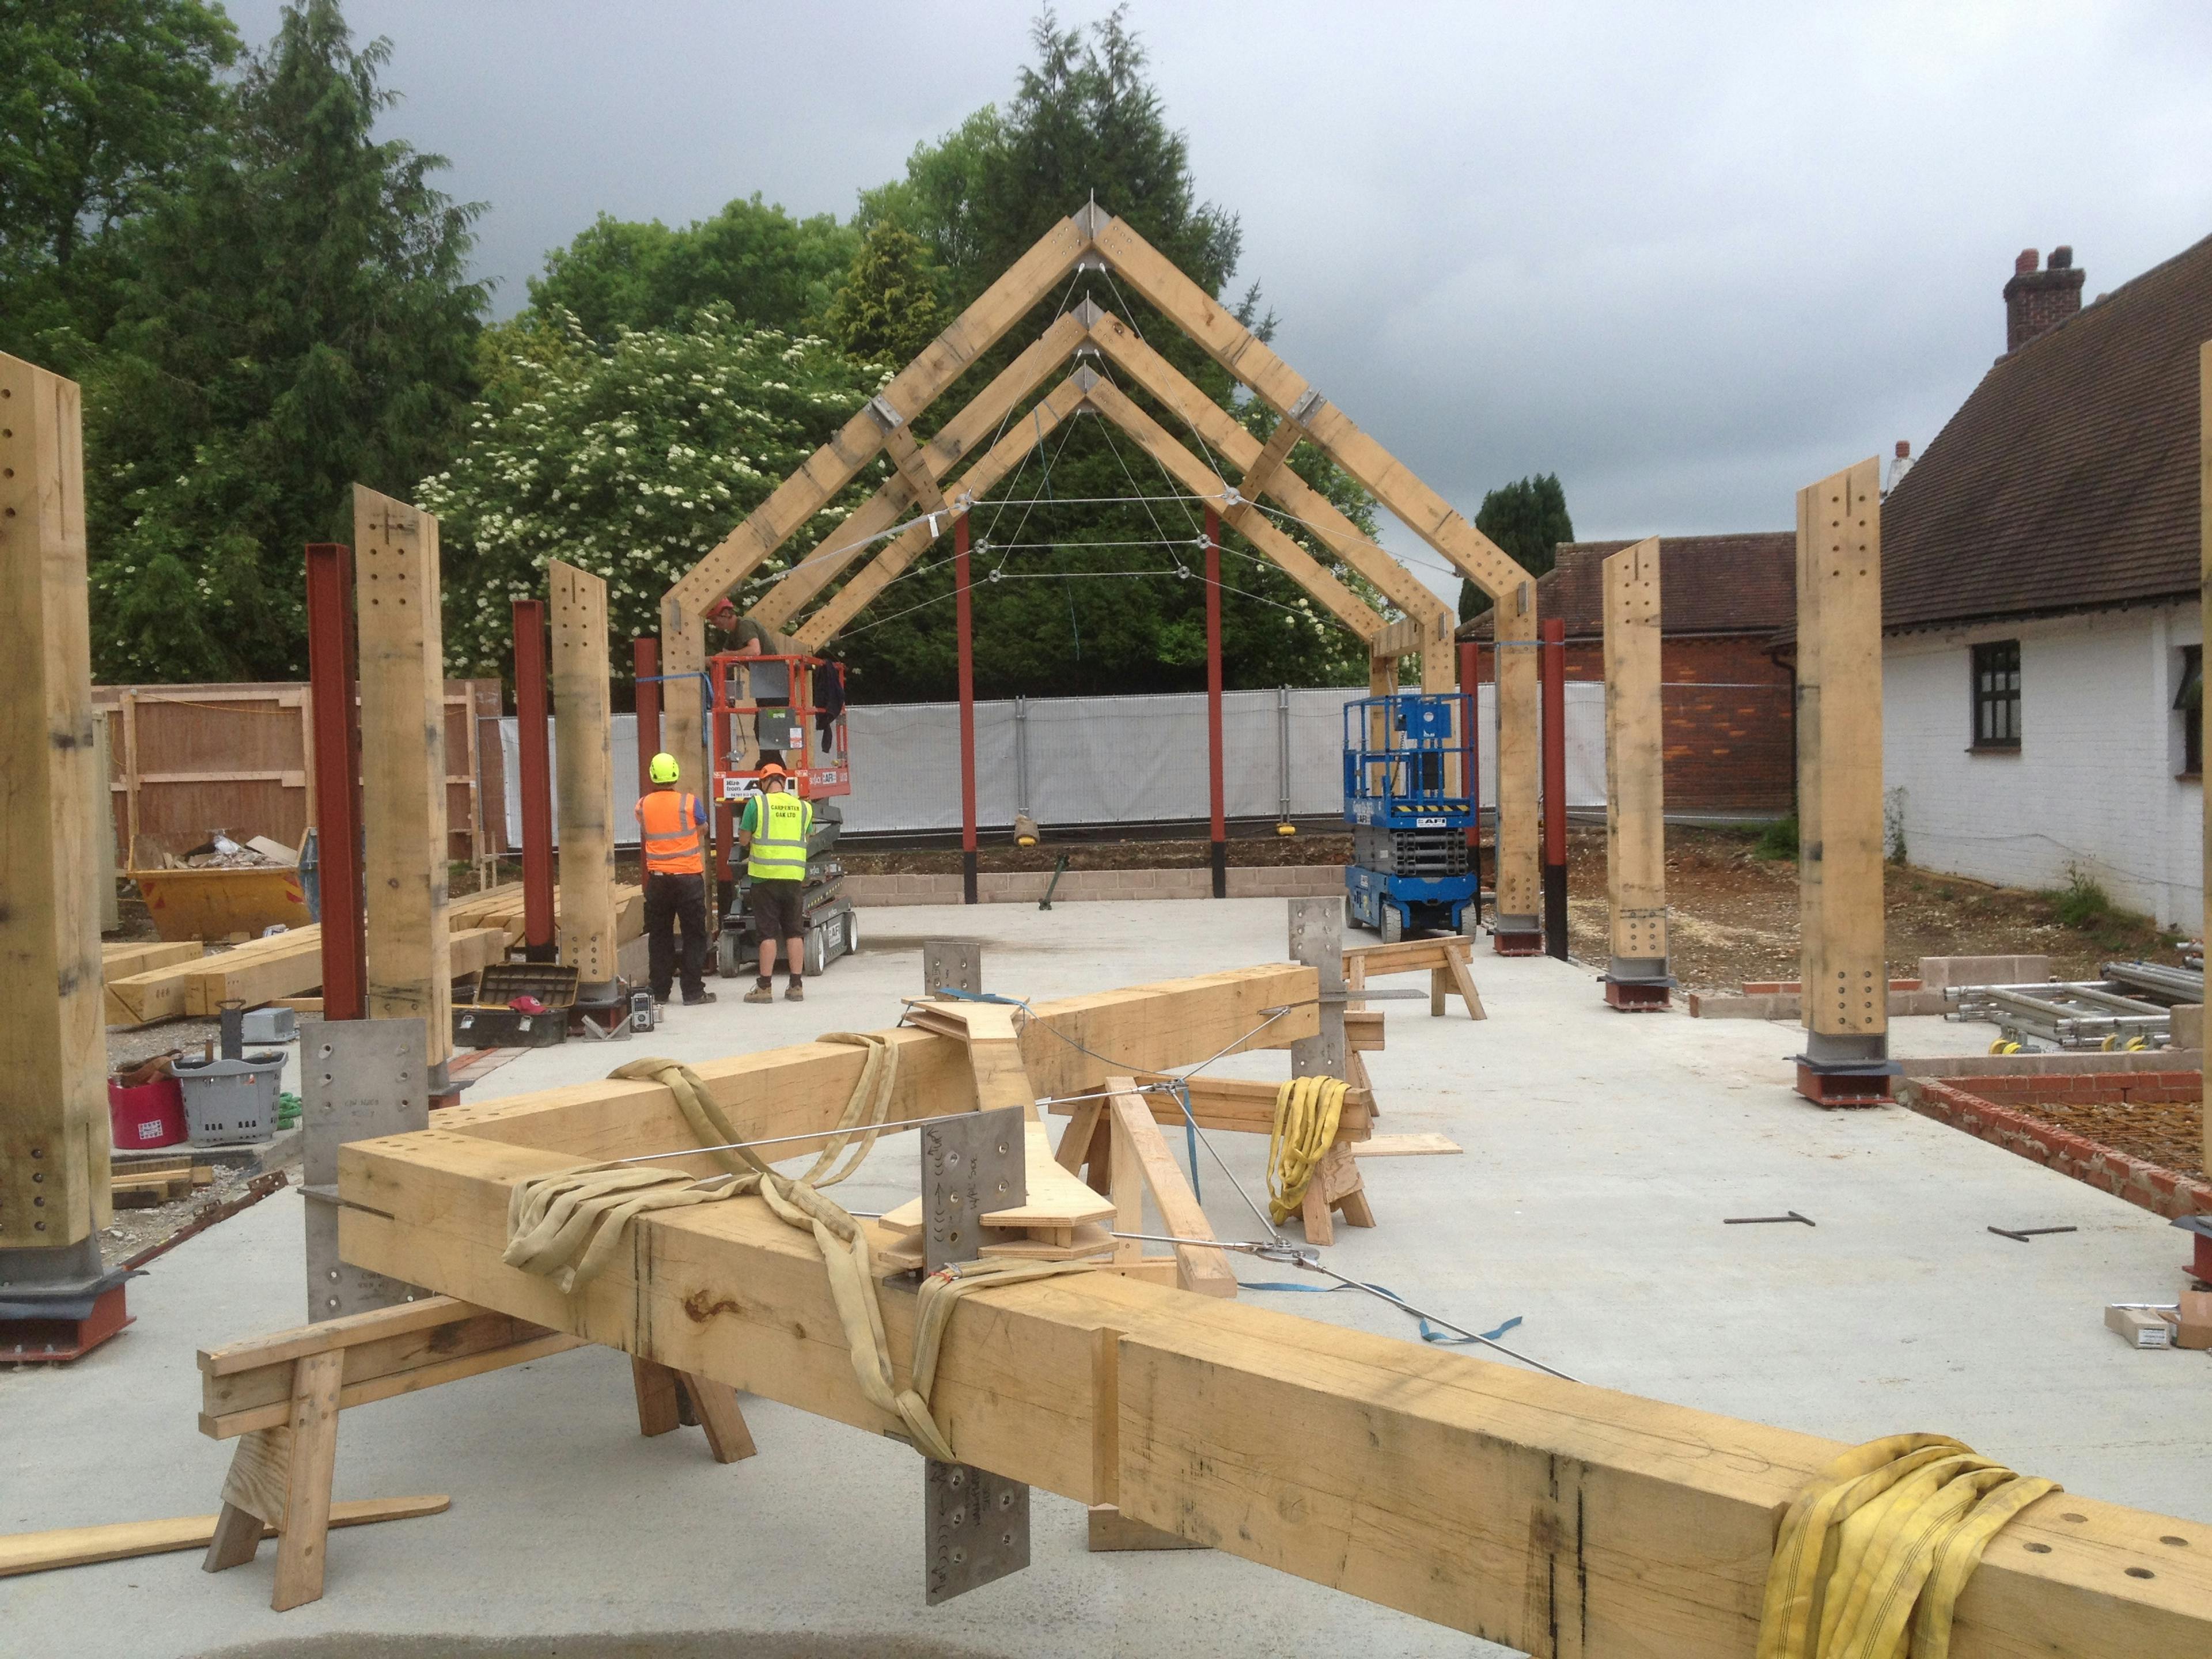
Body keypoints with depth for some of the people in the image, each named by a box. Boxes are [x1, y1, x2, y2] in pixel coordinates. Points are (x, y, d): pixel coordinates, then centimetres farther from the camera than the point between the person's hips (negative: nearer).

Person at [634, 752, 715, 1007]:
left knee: (659, 937, 10)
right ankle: (693, 992, 3)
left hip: (657, 879, 3)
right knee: (694, 936, 4)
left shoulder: (643, 805, 0)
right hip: (688, 878, -3)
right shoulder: (689, 803, -8)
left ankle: (660, 992, 12)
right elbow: (703, 829, 9)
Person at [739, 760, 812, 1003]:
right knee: (795, 932, 8)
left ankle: (765, 987, 3)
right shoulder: (804, 807, 5)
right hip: (794, 876, 3)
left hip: (766, 876, -3)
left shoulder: (757, 803, -5)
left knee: (768, 933, 1)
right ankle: (797, 986, 10)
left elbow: (743, 840, -1)